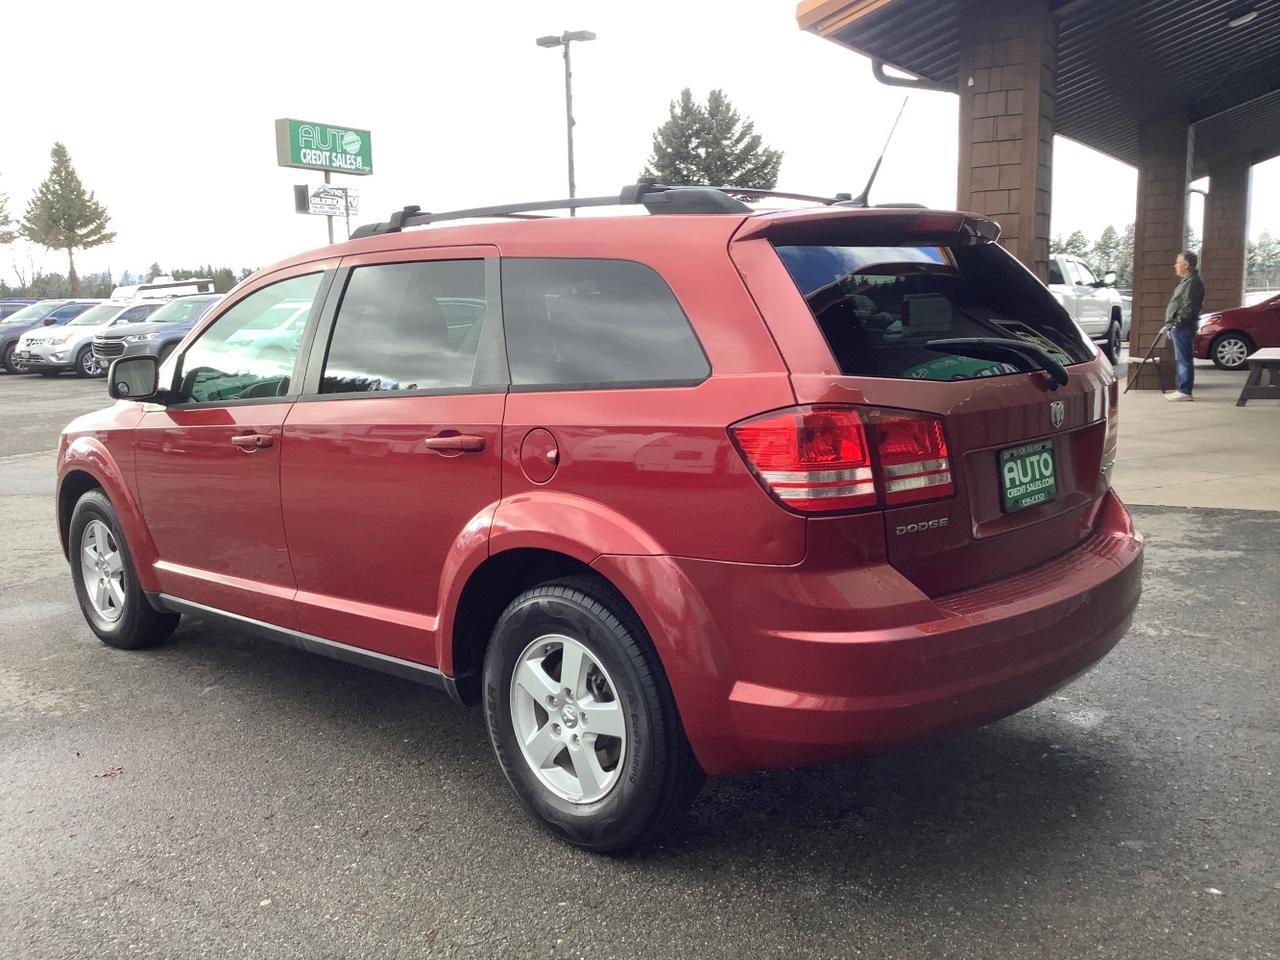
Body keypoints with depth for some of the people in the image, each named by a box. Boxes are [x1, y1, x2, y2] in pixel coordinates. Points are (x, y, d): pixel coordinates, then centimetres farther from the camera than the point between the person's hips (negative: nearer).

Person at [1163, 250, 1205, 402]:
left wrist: (1175, 323, -19)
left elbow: (1188, 307, -21)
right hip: (1180, 327, 11)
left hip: (1183, 327, -11)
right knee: (1182, 359, 13)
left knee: (1184, 359, -9)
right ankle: (1182, 390, 18)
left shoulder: (1192, 282, -13)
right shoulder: (1186, 281, 20)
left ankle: (1185, 392, -8)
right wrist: (1171, 325, 19)